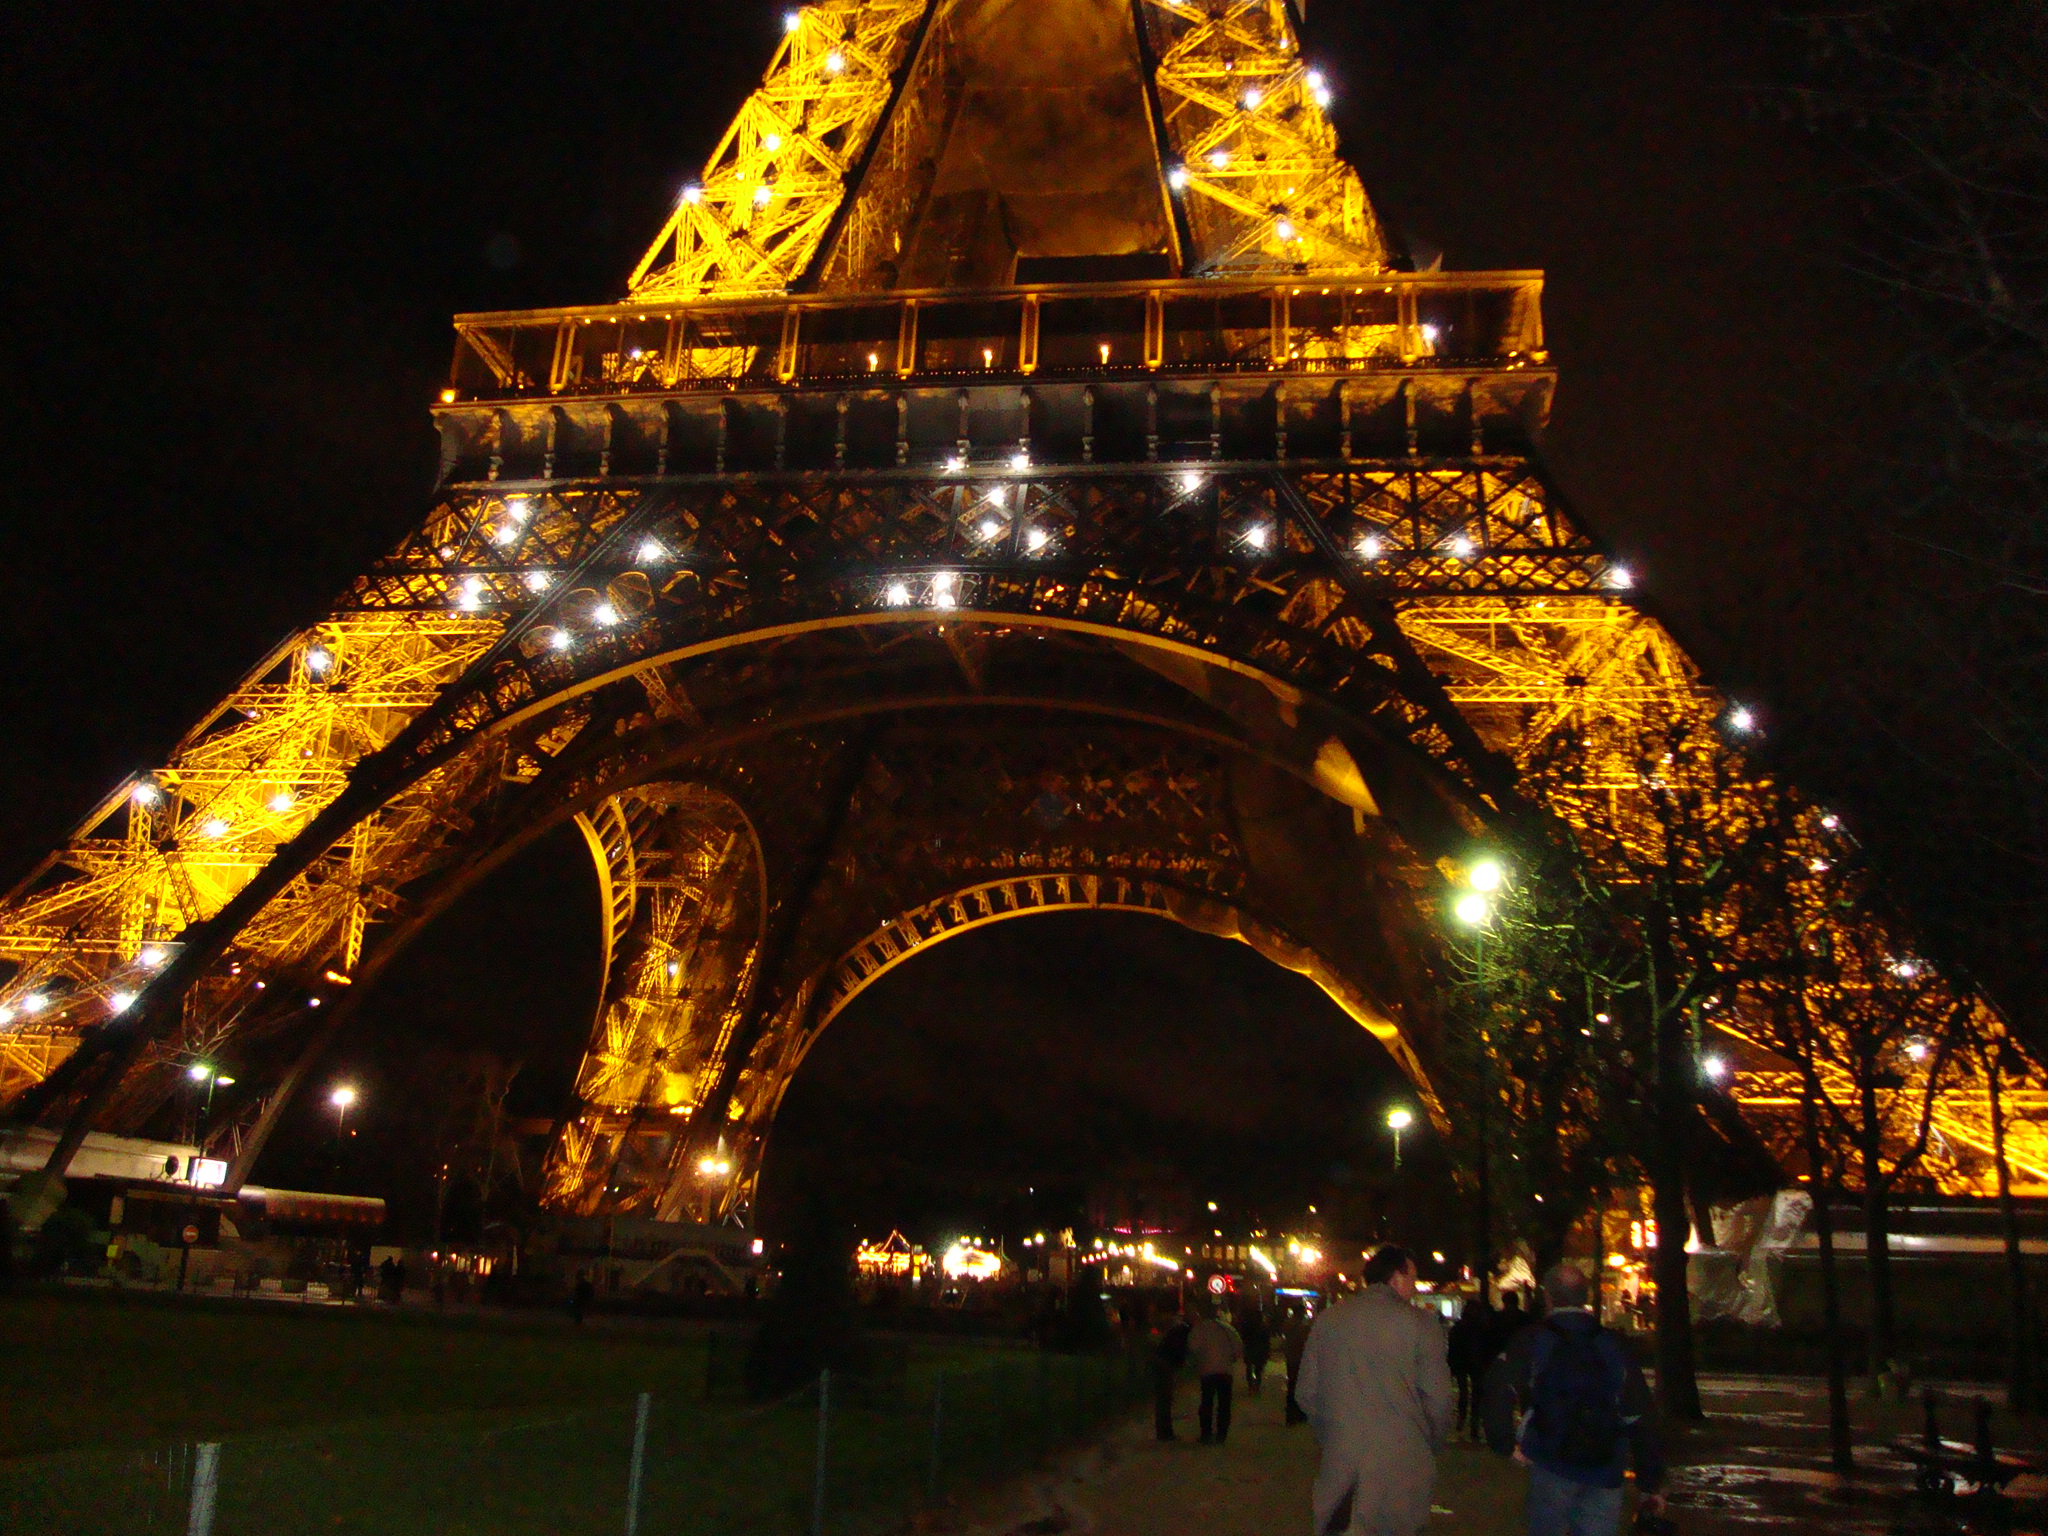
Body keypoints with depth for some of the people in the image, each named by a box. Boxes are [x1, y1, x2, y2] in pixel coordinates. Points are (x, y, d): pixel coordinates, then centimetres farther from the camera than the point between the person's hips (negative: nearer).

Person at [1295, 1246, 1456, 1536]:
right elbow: (1438, 1396, -6)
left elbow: (1306, 1392, 9)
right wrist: (1433, 1444, 11)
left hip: (1339, 1460, 3)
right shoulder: (1420, 1323, -6)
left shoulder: (1328, 1319, 6)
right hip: (1401, 1465, -3)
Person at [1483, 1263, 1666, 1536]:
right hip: (1605, 1475, 2)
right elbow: (1641, 1419, 3)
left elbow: (1499, 1390, -19)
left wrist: (1505, 1442, -7)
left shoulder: (1531, 1341, -3)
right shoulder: (1613, 1346, 3)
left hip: (1552, 1467, -2)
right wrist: (1650, 1484, 9)